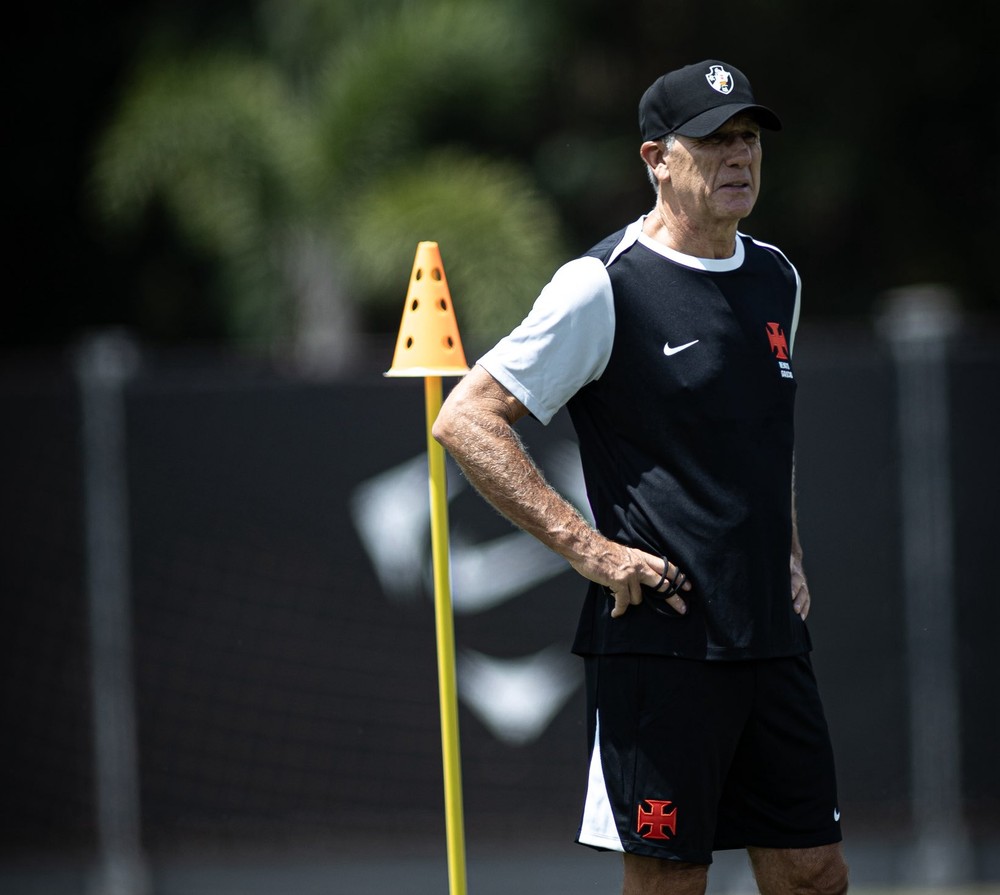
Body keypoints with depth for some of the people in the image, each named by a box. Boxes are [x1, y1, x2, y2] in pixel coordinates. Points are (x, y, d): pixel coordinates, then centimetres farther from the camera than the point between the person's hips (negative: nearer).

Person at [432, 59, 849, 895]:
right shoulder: (605, 286, -8)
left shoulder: (776, 278, 14)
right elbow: (466, 420, -10)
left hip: (773, 636, 7)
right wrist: (588, 546, -15)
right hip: (656, 637, -7)